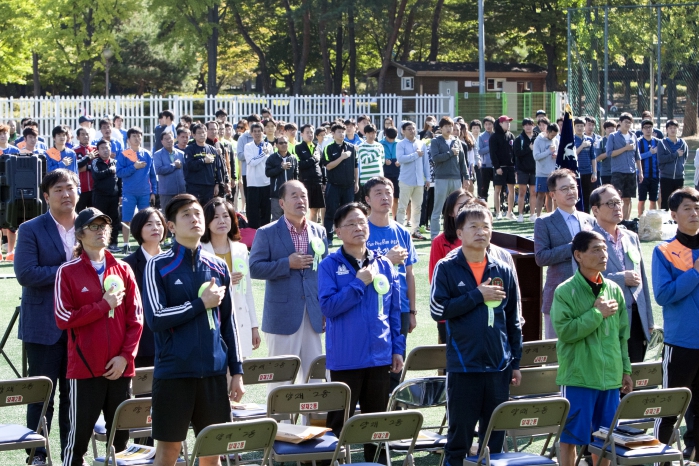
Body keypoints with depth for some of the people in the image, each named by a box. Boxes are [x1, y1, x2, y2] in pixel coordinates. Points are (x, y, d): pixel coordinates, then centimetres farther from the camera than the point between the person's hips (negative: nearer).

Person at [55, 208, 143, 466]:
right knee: (79, 435, -1)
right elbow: (63, 318, -10)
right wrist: (104, 305, -10)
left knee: (120, 437, 7)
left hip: (120, 368, 3)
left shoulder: (123, 270, 8)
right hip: (85, 368, -3)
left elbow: (136, 318, 5)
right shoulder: (68, 272, -2)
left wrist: (125, 355, -6)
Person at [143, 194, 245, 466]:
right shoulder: (159, 267, -3)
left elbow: (228, 322, 13)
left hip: (214, 372, 4)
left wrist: (237, 371, 10)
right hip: (174, 372, -4)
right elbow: (155, 319, -13)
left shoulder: (218, 267, 9)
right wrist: (201, 303, -12)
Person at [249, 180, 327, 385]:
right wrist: (287, 264, -16)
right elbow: (254, 269, -9)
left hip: (313, 317, 4)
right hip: (282, 318, -4)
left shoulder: (319, 232, 10)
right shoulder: (267, 233, -2)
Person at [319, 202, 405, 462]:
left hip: (380, 357, 4)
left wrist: (398, 349, 6)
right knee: (339, 422, 2)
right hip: (345, 358, -4)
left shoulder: (384, 266, 7)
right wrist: (359, 283, -16)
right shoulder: (330, 266, -4)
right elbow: (328, 307, -14)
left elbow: (395, 311, 11)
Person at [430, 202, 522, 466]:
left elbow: (513, 321, 12)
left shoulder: (503, 272, 7)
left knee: (495, 437, 10)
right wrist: (477, 296, -15)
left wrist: (516, 362, 10)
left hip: (498, 366, 3)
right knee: (460, 435, 3)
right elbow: (437, 310, -13)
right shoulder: (447, 269, -2)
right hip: (463, 365, -3)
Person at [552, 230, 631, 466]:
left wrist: (626, 369, 12)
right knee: (571, 437, 1)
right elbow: (564, 331, -17)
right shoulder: (565, 291, -8)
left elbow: (622, 335, 13)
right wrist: (597, 313, -16)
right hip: (577, 377, -5)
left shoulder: (614, 290, 7)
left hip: (610, 377, 5)